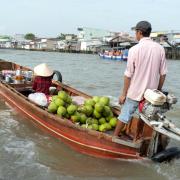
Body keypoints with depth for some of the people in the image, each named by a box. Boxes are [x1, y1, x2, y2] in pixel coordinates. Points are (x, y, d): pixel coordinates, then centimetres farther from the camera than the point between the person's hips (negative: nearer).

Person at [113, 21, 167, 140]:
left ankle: (115, 137, 24)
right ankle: (137, 138, 30)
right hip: (151, 92, 3)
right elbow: (163, 73, 1)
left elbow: (128, 75, -12)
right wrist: (159, 90, 14)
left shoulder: (134, 49, -13)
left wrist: (124, 94, -4)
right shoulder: (160, 48, -3)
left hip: (135, 92, -3)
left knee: (125, 115, 10)